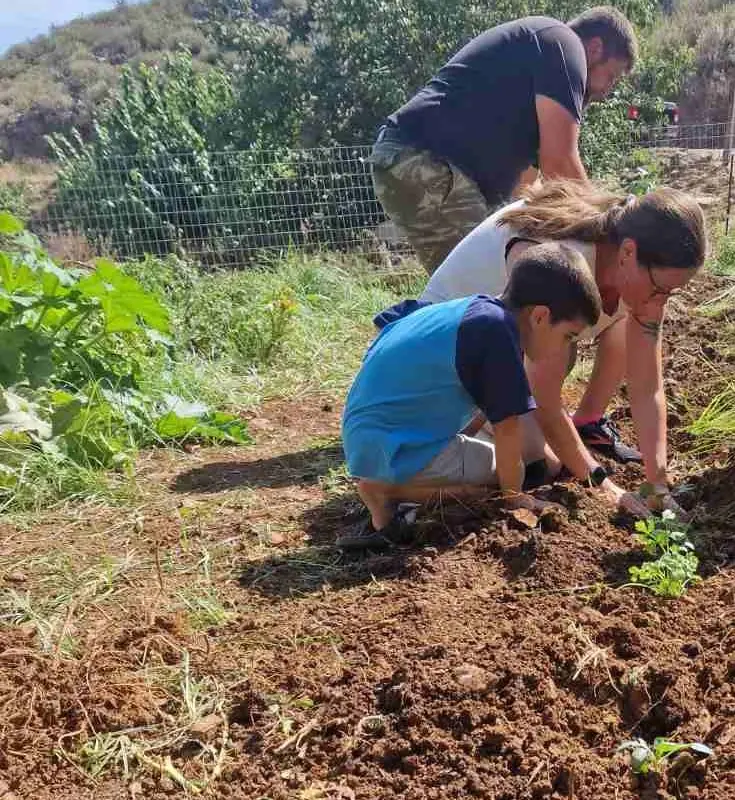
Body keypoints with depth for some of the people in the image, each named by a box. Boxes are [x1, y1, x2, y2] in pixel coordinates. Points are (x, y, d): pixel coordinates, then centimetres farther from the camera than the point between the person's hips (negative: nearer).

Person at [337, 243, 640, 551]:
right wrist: (512, 494, -1)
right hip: (395, 453, -9)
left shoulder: (467, 308, 9)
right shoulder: (499, 332, -17)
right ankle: (391, 491, -9)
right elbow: (507, 427, -14)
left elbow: (391, 317, 22)